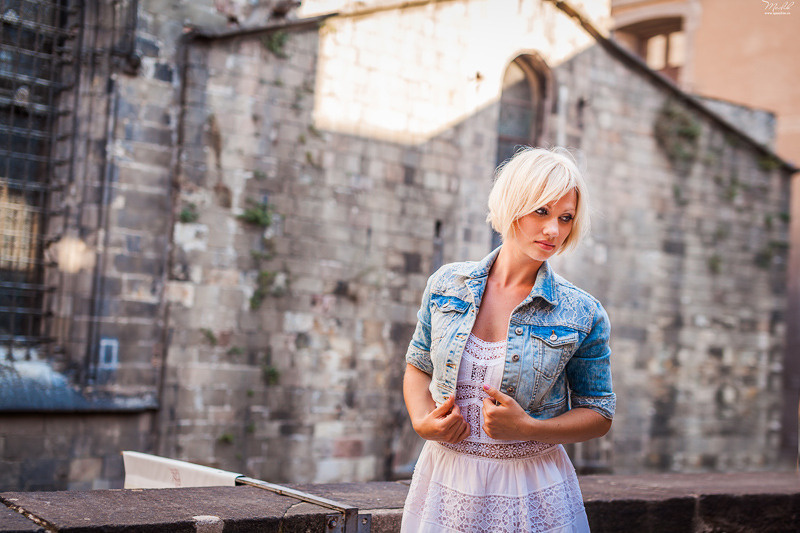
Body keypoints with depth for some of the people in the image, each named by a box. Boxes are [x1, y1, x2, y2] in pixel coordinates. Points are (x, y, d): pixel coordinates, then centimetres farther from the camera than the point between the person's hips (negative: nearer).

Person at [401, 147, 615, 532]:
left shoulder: (582, 315, -8)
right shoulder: (446, 285, -2)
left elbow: (599, 415, -2)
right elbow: (418, 367, 11)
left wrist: (528, 429, -17)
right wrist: (422, 421, -9)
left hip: (531, 495, -2)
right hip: (446, 483, 2)